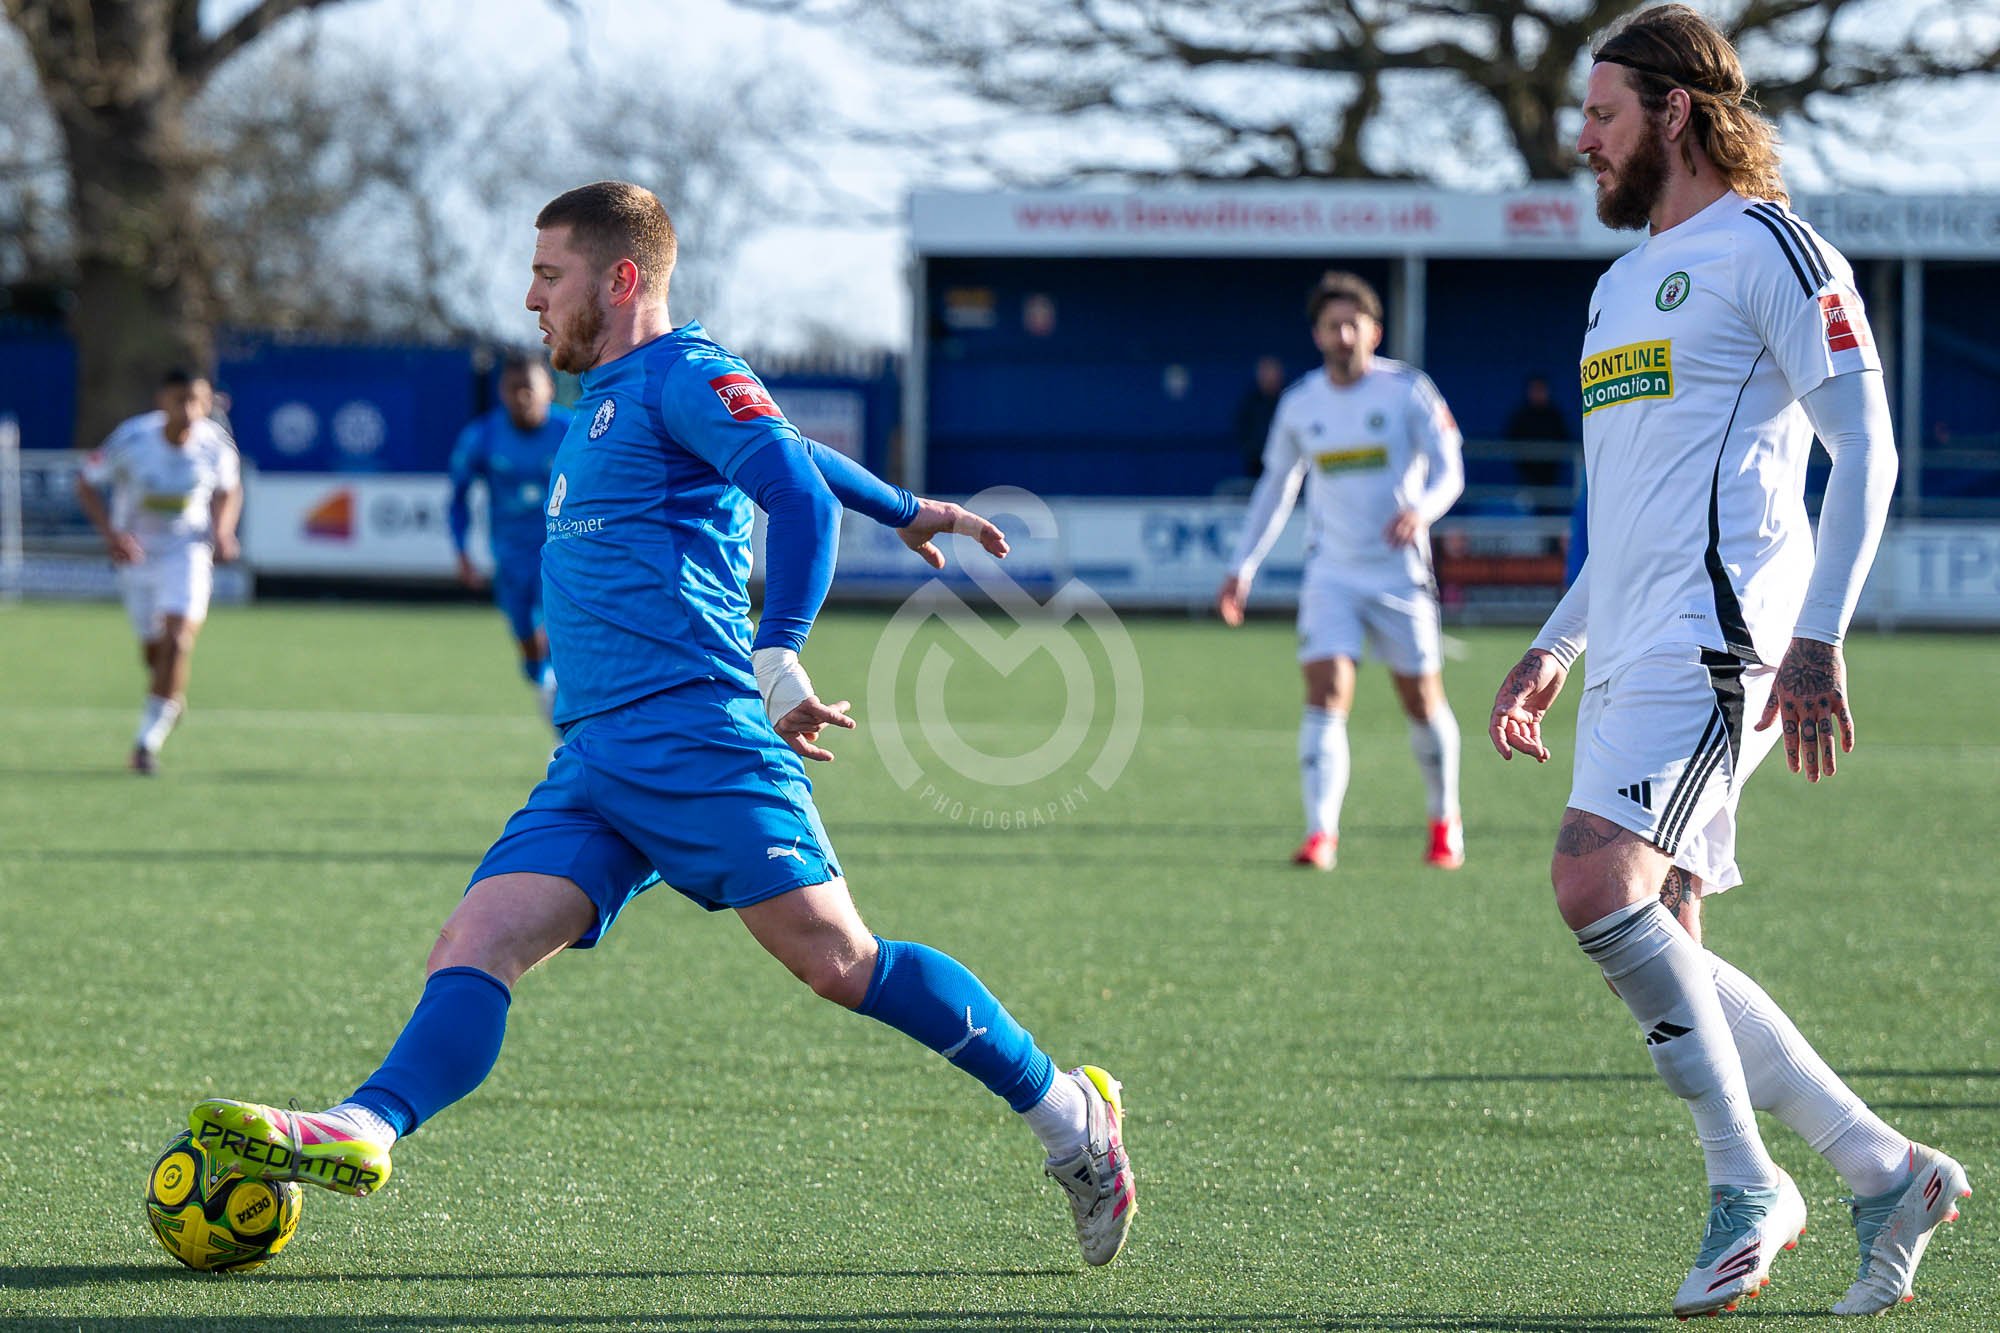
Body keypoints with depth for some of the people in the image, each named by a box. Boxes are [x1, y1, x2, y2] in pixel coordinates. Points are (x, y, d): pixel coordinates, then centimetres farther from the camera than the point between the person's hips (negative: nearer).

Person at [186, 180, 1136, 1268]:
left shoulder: (681, 374, -2)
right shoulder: (607, 399, 27)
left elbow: (797, 488, -16)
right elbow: (794, 452, 41)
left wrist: (777, 659, -25)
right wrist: (907, 510, 55)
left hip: (696, 738, -9)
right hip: (592, 766, 9)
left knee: (839, 961, -14)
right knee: (476, 942, -12)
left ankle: (1067, 1116, -4)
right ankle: (365, 1130, -30)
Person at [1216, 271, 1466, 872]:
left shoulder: (1407, 390, -5)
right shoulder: (1299, 405, 4)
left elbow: (1449, 471, -7)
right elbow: (1275, 488, 16)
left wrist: (1421, 508, -30)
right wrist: (1242, 567, 12)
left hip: (1401, 574, -2)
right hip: (1332, 573, 2)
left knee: (1423, 704, 5)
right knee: (1325, 697, -15)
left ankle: (1445, 822, 27)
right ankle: (1320, 834, -19)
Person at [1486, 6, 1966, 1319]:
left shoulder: (1767, 249, -3)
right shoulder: (1624, 284, 24)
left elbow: (1865, 448, -10)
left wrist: (1819, 641, -18)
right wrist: (1552, 649, 26)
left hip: (1717, 627, -9)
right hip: (1632, 649, 9)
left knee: (1600, 880, -24)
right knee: (1659, 952, 2)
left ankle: (1747, 1183, -16)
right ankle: (1884, 1171, 7)